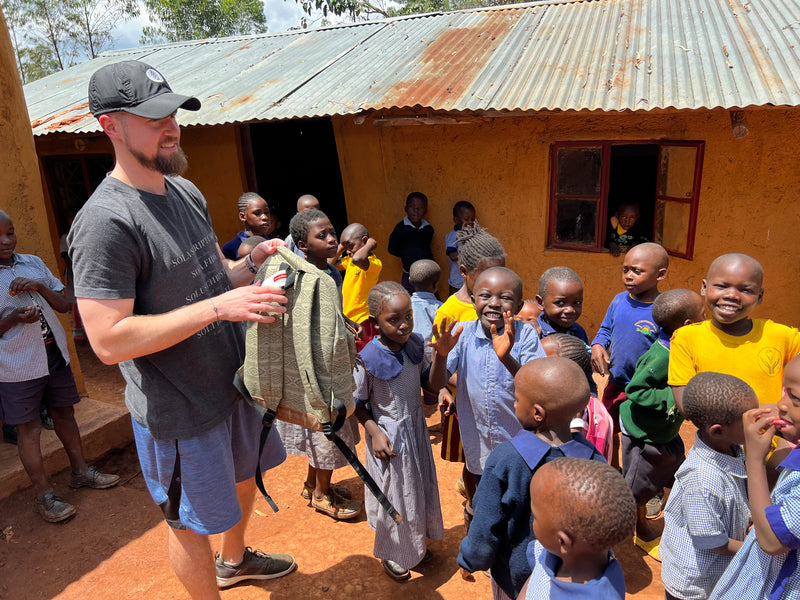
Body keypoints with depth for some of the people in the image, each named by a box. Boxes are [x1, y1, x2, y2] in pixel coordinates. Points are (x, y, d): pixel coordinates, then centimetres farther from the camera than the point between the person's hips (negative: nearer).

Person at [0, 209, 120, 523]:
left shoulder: (33, 263, 5)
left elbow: (64, 305, 6)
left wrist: (39, 286, -10)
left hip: (55, 355, 5)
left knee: (64, 414, 15)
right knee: (29, 428, 4)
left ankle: (80, 472, 32)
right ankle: (43, 494, 17)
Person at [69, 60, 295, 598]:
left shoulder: (187, 191, 4)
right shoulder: (107, 221, -24)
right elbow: (109, 340, -28)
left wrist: (252, 262, -7)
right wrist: (218, 307, -31)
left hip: (233, 381, 9)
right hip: (179, 410, -9)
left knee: (243, 475, 29)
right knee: (192, 520, 13)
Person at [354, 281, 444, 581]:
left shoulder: (415, 343, -10)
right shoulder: (368, 360, -27)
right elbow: (357, 403, -14)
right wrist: (374, 432, -23)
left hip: (415, 427, 6)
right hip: (388, 435, -6)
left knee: (420, 486, 22)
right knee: (393, 494, 12)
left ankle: (416, 542, 49)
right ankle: (390, 553, 39)